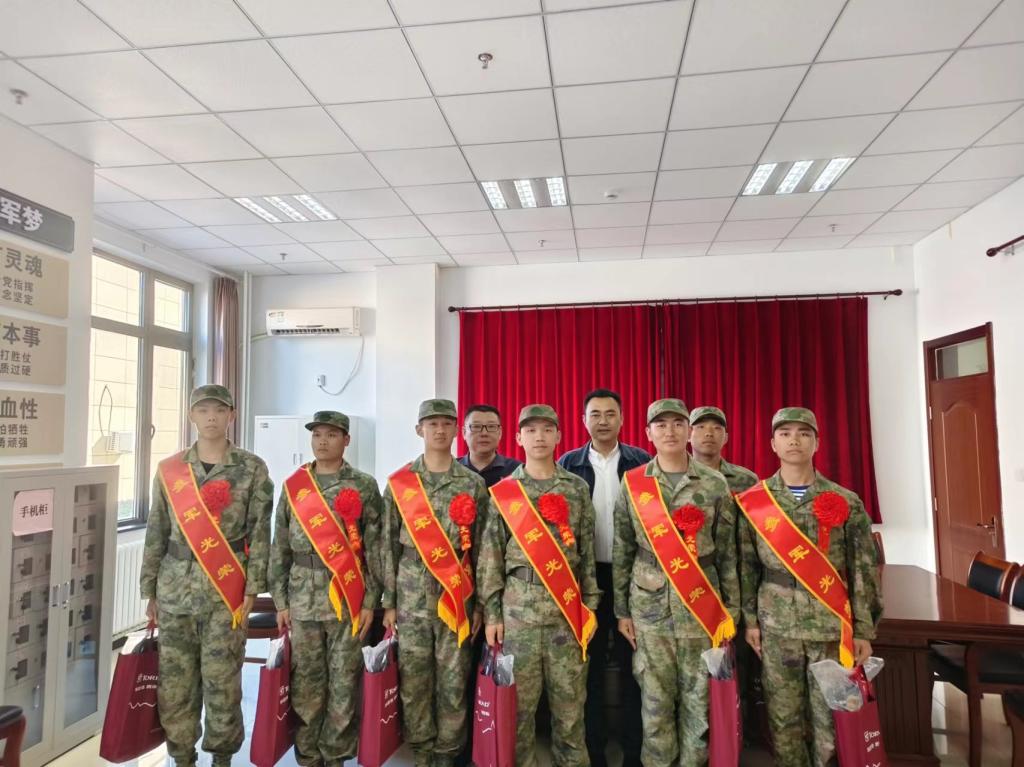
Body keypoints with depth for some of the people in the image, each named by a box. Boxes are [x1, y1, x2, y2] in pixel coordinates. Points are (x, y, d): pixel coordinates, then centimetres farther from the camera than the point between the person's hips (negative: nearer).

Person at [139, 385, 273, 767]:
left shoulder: (252, 469, -3)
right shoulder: (168, 470, 5)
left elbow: (260, 534, -4)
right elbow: (156, 533, 9)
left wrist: (252, 590, -8)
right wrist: (150, 591, 8)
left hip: (226, 589, -2)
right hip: (175, 589, 3)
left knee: (222, 681, 4)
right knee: (174, 682, 9)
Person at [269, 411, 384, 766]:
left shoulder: (364, 486, -1)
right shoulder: (293, 486, 6)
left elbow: (375, 547, -2)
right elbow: (280, 547, 8)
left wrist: (370, 601, -6)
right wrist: (281, 600, 4)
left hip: (348, 599, -2)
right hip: (303, 599, 2)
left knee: (344, 684, 6)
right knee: (305, 684, 9)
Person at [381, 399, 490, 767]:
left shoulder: (473, 484, 2)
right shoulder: (398, 483, 2)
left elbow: (481, 547, 3)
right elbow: (389, 546, 3)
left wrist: (480, 603, 2)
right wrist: (388, 601, 1)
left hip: (457, 596, 0)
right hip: (412, 595, 0)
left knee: (454, 681, 6)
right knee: (413, 680, 7)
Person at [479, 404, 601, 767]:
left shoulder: (577, 488, 5)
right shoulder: (503, 492, 1)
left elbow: (587, 551, 7)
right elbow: (491, 557, 1)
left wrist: (590, 604, 4)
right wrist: (492, 612, -1)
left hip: (567, 607, 1)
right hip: (519, 607, -1)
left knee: (569, 702, 9)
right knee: (520, 700, 7)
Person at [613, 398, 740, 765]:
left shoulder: (715, 484, 0)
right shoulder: (632, 483, 0)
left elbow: (728, 553, 4)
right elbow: (622, 552, 4)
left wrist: (731, 610, 2)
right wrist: (622, 610, 4)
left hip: (701, 607, 0)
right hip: (649, 608, 0)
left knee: (698, 701, 10)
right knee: (655, 703, 8)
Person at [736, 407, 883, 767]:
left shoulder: (845, 502, -1)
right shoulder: (754, 501, 0)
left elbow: (864, 570, 0)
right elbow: (747, 566, 3)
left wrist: (863, 629, -2)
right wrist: (750, 619, 1)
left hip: (831, 625, 0)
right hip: (776, 626, 0)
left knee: (829, 716, 9)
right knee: (783, 718, 10)